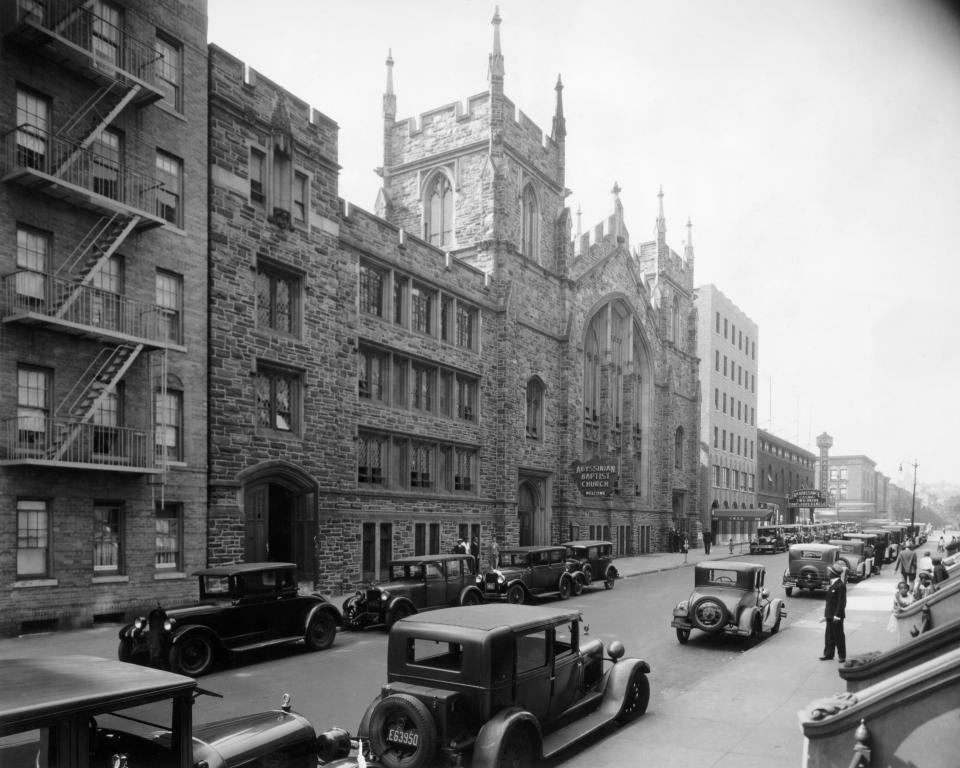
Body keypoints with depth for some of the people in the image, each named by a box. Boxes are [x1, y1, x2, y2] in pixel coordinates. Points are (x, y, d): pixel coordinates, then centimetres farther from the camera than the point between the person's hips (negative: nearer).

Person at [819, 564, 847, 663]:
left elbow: (841, 602, -20)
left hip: (836, 615, -9)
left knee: (838, 635, 3)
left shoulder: (840, 586, -17)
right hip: (830, 615, 9)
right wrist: (826, 614, 18)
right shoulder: (832, 584, 12)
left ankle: (842, 656, 14)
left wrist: (837, 615, -22)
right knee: (829, 635, 13)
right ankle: (828, 654, 21)